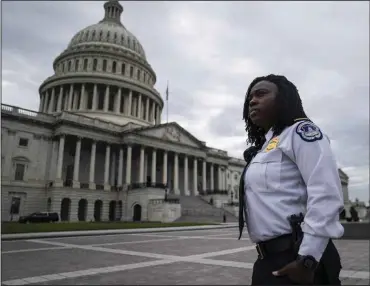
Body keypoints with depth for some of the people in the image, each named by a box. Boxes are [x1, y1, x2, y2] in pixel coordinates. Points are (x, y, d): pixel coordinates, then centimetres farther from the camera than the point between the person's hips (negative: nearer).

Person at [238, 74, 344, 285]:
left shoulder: (300, 131, -8)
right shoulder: (262, 148, 16)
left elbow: (326, 194, -20)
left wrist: (307, 259, -21)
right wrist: (266, 260, 17)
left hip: (296, 259, -8)